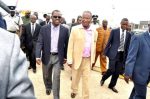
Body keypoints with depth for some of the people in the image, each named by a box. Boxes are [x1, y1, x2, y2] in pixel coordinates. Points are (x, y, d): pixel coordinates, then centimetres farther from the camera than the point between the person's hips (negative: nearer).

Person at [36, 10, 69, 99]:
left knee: (56, 77, -1)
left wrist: (65, 56, 6)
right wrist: (38, 56, -18)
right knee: (46, 76, 19)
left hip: (58, 57, -1)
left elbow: (66, 44, 4)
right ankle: (48, 87, 50)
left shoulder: (65, 30, -3)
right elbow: (39, 43, -7)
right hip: (47, 56, 2)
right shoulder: (44, 28, -3)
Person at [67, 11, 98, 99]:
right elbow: (70, 45, -7)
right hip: (77, 58, -1)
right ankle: (74, 91, 44)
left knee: (86, 79, 9)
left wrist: (93, 59, 9)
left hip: (88, 59, 2)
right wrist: (70, 60, -9)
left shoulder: (94, 31, 2)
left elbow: (94, 46, 9)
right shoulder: (75, 29, -7)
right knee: (75, 77, 16)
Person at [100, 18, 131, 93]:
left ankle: (112, 85, 24)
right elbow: (109, 42, -2)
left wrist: (126, 57, 7)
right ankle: (103, 79, 21)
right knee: (112, 70, -9)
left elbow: (127, 46, 10)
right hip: (114, 53, -3)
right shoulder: (114, 31, -3)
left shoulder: (128, 34, 6)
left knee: (117, 72, 5)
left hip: (122, 55, 4)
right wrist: (105, 53, -5)